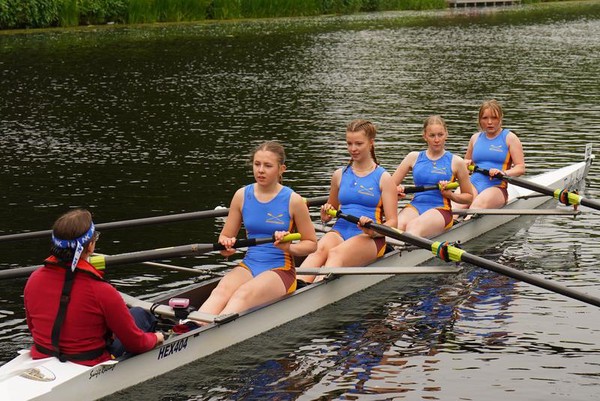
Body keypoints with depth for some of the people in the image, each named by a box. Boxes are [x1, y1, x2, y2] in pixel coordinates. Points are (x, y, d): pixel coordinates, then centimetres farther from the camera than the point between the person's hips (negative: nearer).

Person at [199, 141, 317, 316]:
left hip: (280, 270, -3)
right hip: (249, 266, 3)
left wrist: (289, 248, -15)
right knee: (221, 291, -32)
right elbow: (225, 238, 14)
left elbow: (311, 243, 5)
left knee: (243, 295, -36)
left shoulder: (292, 200, -2)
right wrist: (226, 246, -10)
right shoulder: (242, 195, 7)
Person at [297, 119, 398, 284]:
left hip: (368, 238, -3)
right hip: (340, 232, 3)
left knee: (336, 253, -38)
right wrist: (326, 216, 6)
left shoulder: (383, 178, 6)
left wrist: (374, 231, -20)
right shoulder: (340, 175, 18)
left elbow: (392, 222, 1)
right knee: (319, 249, -34)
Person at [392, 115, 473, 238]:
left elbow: (469, 197, 17)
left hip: (440, 209, -2)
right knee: (399, 224, -36)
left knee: (414, 226, -38)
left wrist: (450, 195, -3)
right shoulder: (414, 157, 15)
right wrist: (396, 191, -8)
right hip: (415, 206, 2)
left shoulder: (455, 162, 10)